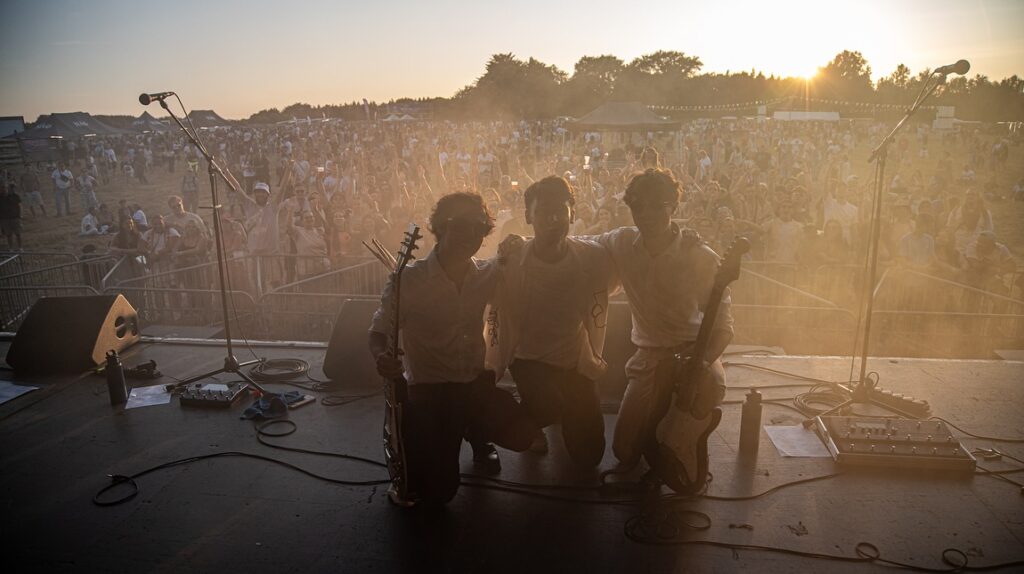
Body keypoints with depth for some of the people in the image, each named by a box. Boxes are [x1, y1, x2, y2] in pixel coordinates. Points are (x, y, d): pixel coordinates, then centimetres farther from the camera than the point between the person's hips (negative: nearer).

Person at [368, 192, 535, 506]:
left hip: (475, 385, 4)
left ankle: (476, 432, 17)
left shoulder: (488, 275, 1)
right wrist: (382, 357, -31)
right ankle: (408, 443, 22)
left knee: (523, 435, -17)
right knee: (437, 491, -10)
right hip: (427, 391, -4)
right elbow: (379, 332, -7)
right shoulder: (409, 279, -12)